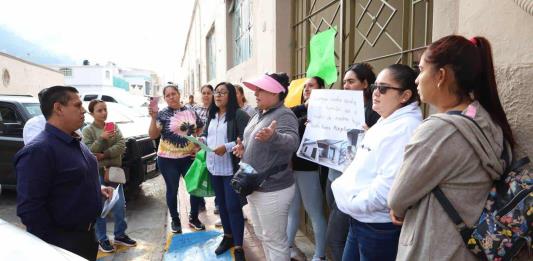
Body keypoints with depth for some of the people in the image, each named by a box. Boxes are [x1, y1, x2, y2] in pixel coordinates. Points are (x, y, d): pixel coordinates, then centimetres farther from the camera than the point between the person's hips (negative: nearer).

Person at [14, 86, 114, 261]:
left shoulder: (75, 142, 8)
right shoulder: (38, 151, -22)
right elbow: (29, 208, -25)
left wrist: (98, 190, 4)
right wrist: (55, 245, -22)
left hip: (86, 233, 9)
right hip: (62, 243, -9)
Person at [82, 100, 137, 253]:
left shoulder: (114, 127, 5)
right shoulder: (88, 130, -3)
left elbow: (121, 147, -6)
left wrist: (104, 155, -16)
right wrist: (102, 138, -24)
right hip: (96, 173, -3)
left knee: (120, 205, 8)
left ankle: (120, 235, 23)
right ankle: (102, 239, 17)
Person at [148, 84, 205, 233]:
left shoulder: (190, 112, 4)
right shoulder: (162, 114, -5)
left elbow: (200, 129, 17)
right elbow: (152, 136, -12)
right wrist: (153, 118, -24)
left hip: (189, 157, 3)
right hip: (168, 159, -3)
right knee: (172, 190, 8)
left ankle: (193, 218, 26)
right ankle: (175, 220, 28)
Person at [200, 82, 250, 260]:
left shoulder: (239, 115, -14)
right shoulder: (212, 115, 13)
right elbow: (206, 133, 22)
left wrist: (227, 147, -27)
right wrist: (201, 140, 0)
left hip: (231, 168, -8)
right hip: (214, 167, 8)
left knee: (233, 206, -3)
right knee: (221, 204, 18)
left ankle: (239, 247, 11)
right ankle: (228, 236, 37)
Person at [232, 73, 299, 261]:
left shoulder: (284, 115, -19)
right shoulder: (259, 115, 8)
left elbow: (292, 141, -37)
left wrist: (272, 136, -58)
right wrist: (242, 147, 0)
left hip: (273, 190, -9)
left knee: (275, 240, 6)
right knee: (262, 236, 24)